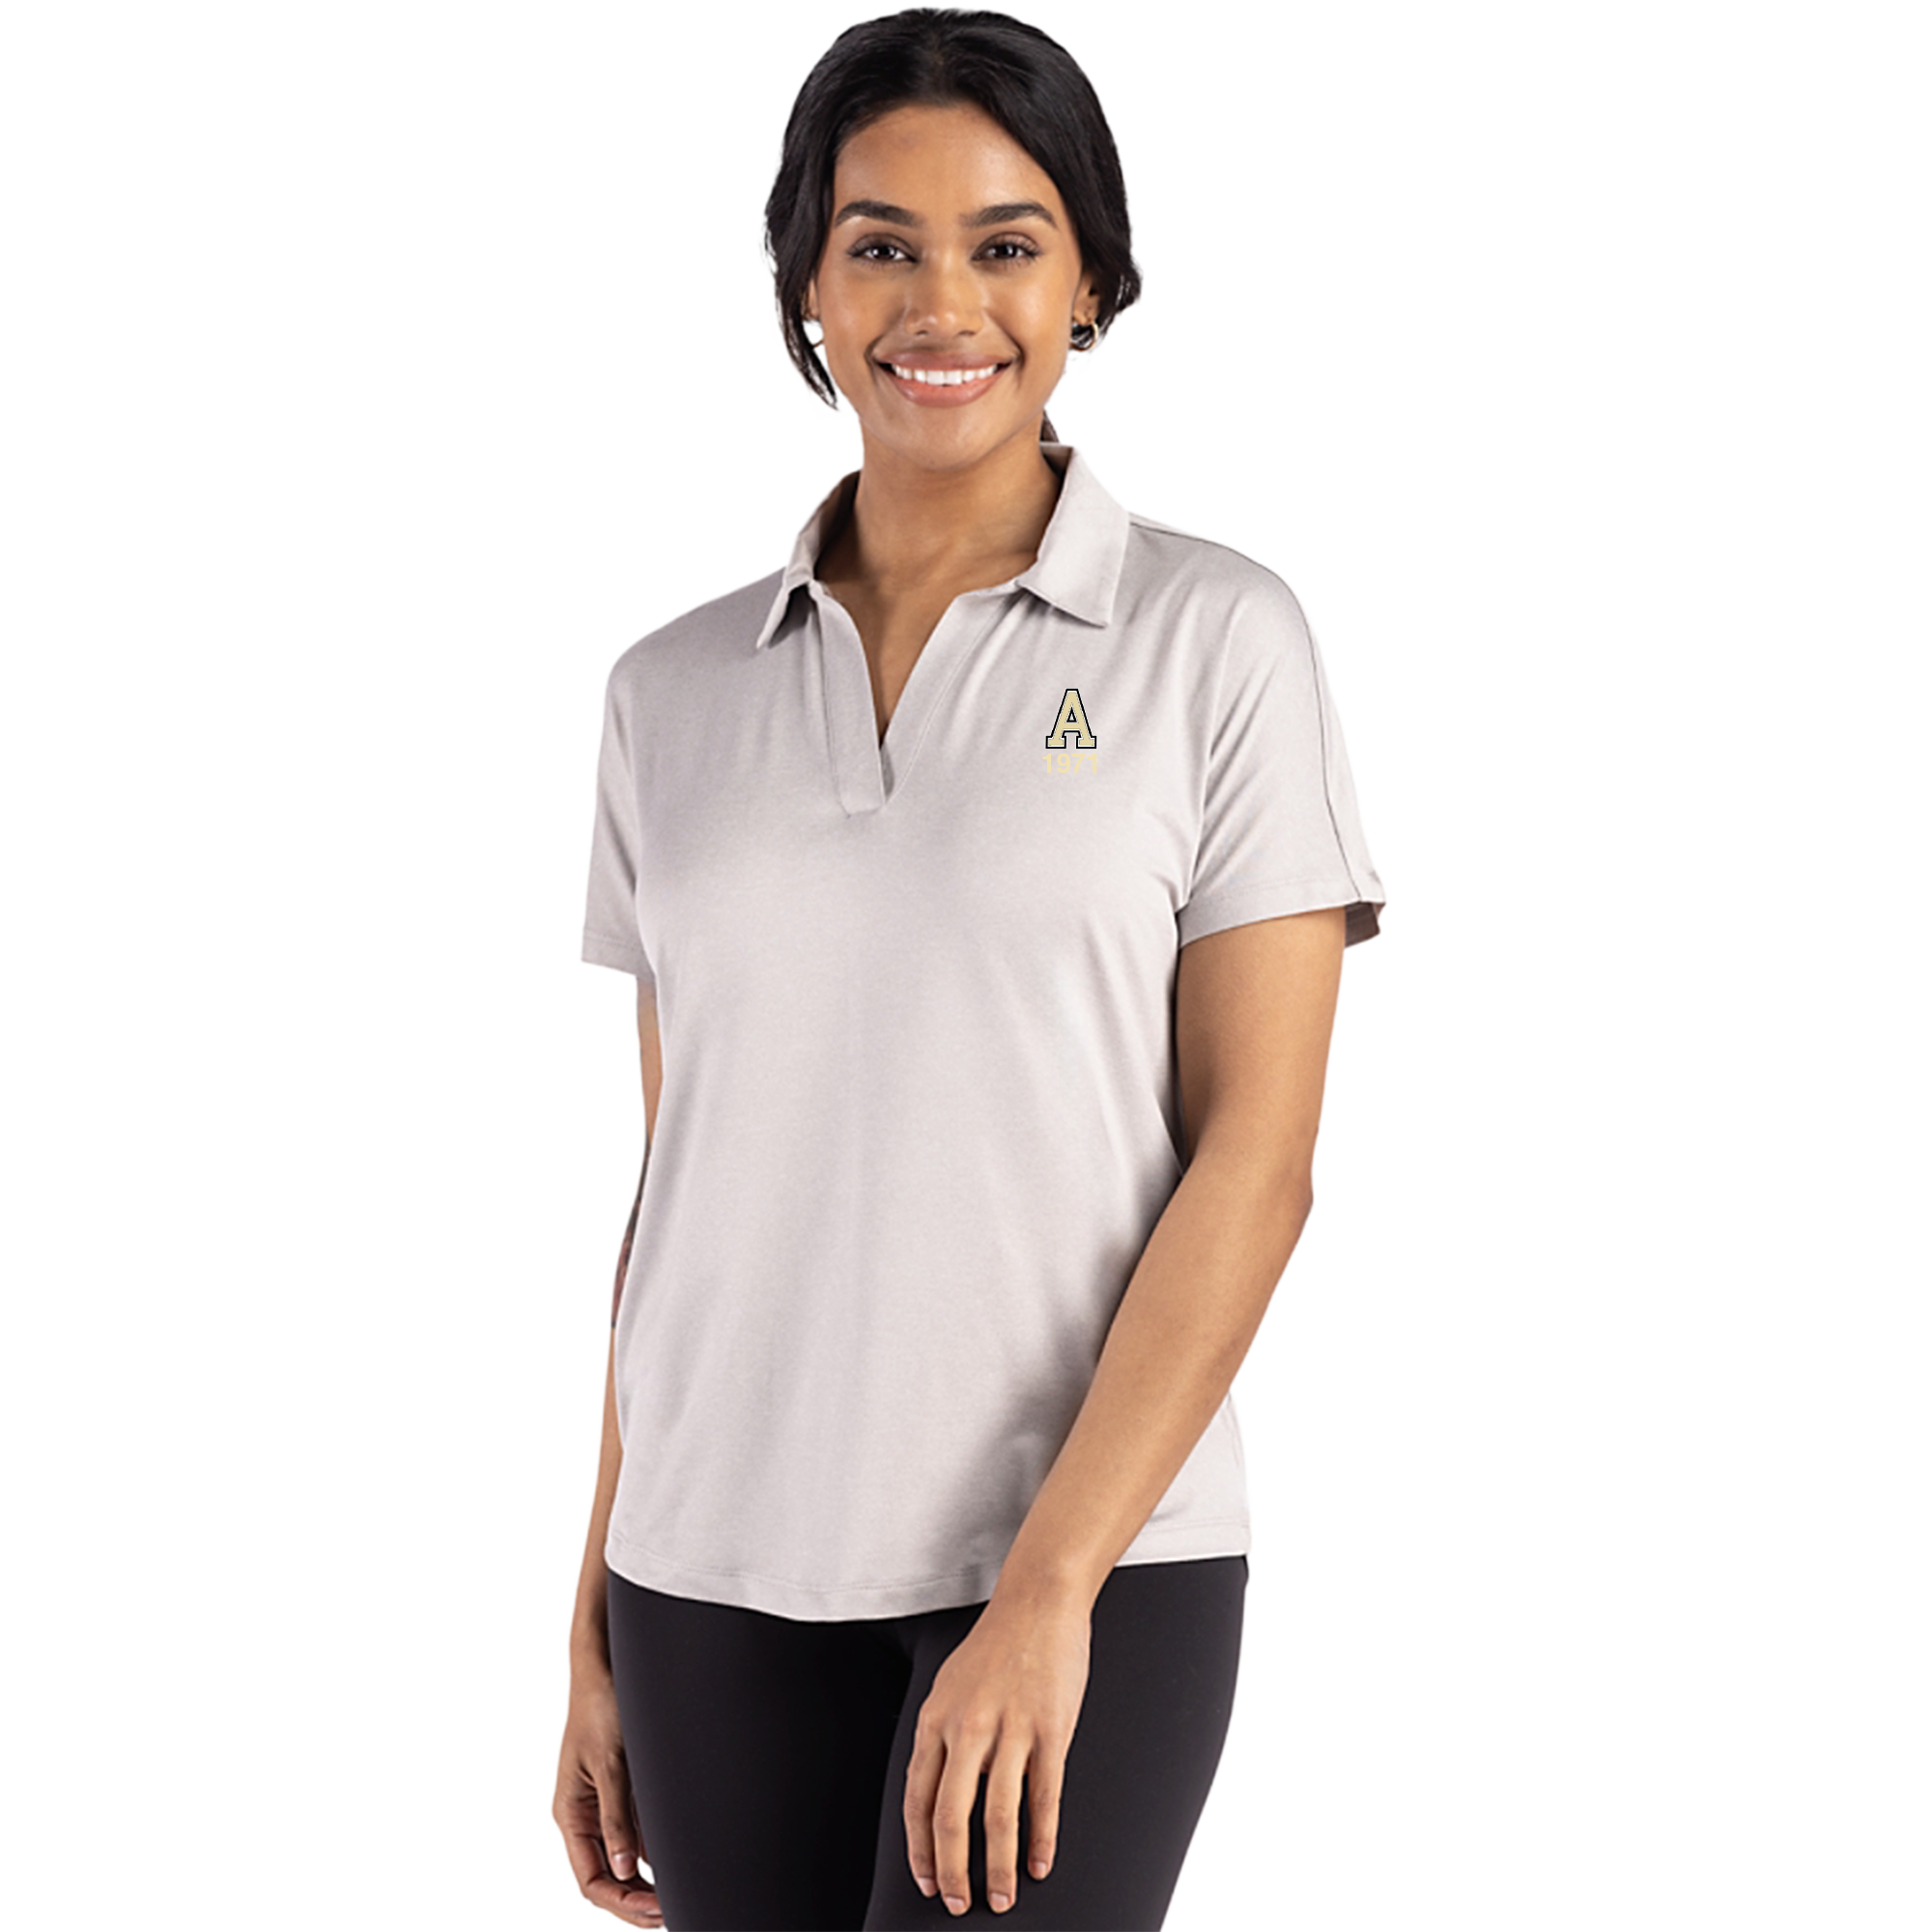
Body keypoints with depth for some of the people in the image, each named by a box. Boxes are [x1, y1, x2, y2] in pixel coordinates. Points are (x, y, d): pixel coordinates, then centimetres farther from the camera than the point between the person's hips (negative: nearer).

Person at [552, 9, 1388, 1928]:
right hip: (723, 1582, 4)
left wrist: (1046, 1587, -14)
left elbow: (1254, 1156, -7)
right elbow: (676, 1178, 12)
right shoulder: (676, 689, 8)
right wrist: (599, 1626, 11)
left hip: (1089, 1568, -3)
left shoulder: (1215, 640, -2)